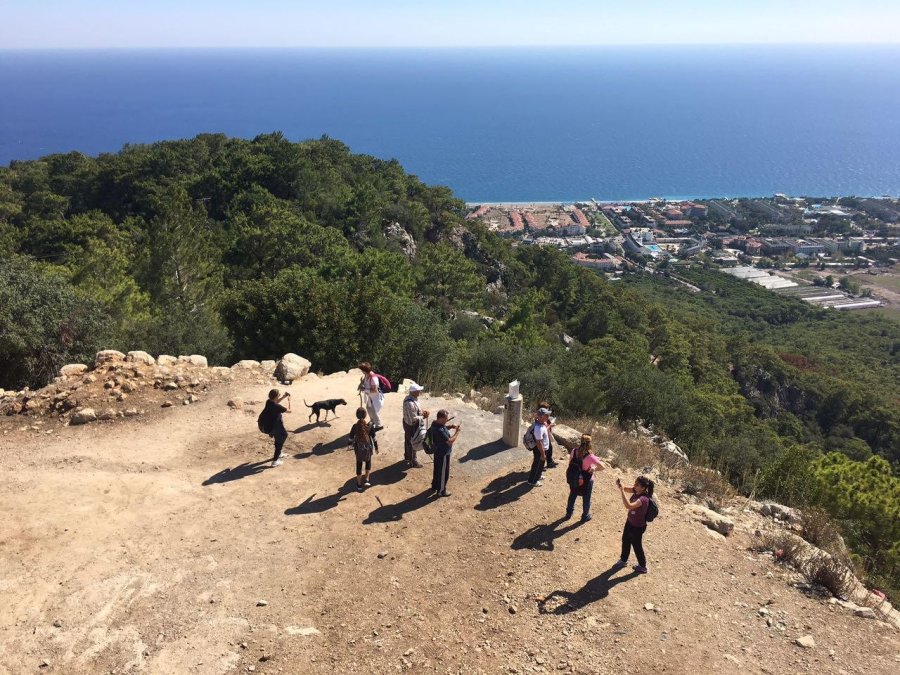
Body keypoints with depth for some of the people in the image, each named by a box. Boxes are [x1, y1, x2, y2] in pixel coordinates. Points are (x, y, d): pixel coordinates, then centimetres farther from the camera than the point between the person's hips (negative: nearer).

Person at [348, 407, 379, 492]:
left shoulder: (355, 426, -18)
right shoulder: (370, 425, -17)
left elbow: (351, 438, -7)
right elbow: (373, 438, -8)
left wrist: (348, 443, 16)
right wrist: (376, 447, 7)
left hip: (358, 449, 0)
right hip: (368, 448, 0)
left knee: (359, 466, 15)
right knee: (368, 462, 27)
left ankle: (359, 485, 25)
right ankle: (367, 480, 25)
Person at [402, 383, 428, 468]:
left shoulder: (409, 397, -5)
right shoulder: (410, 404, -36)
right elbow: (414, 419, -30)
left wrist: (422, 412, -1)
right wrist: (423, 416, -16)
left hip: (407, 422, 9)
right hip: (412, 426, -9)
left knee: (408, 441, 27)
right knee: (413, 443, 10)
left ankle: (407, 456, 48)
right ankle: (412, 462, 28)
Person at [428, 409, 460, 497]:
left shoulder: (435, 423, -8)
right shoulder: (439, 431, -37)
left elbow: (444, 427, 13)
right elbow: (450, 441, -31)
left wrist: (451, 426, -5)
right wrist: (457, 431, -24)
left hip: (438, 451, 9)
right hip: (443, 453, -9)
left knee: (438, 469, 27)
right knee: (443, 472, 11)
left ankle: (435, 486, 47)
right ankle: (441, 491, 29)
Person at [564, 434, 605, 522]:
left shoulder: (574, 451, -17)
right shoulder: (590, 456, -30)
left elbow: (570, 463, -2)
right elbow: (603, 467, -28)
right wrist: (594, 468, -11)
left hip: (574, 480, 4)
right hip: (586, 481, -4)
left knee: (572, 496, 28)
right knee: (586, 499, 21)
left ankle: (569, 513, 46)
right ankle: (585, 516, 40)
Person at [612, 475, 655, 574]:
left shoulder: (643, 499, -38)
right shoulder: (636, 491, -14)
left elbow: (629, 506, -48)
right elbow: (626, 489, -7)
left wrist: (622, 491, -48)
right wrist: (619, 485, -30)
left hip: (638, 527, -8)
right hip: (630, 522, 8)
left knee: (637, 546, 15)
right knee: (625, 541, 26)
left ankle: (642, 566, 39)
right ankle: (623, 560, 50)